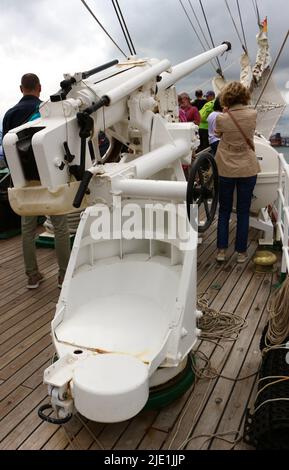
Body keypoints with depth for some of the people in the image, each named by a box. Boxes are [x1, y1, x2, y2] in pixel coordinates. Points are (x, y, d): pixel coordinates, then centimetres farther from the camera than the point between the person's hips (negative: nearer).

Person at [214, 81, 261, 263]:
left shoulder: (222, 118, -12)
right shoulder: (253, 114, -7)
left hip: (226, 170, 0)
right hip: (248, 170, 1)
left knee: (224, 211, 12)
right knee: (243, 212, 9)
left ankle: (221, 250, 14)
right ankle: (241, 252, 15)